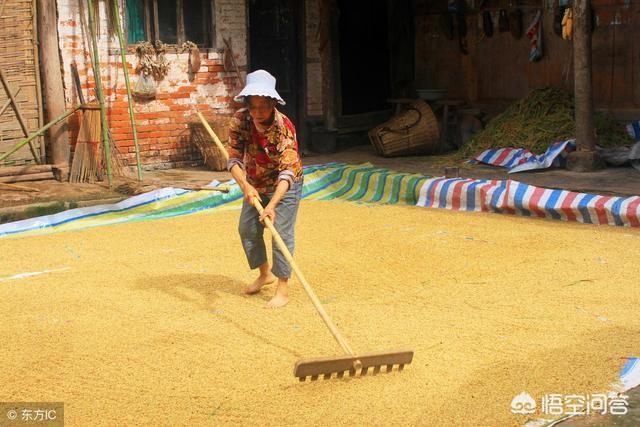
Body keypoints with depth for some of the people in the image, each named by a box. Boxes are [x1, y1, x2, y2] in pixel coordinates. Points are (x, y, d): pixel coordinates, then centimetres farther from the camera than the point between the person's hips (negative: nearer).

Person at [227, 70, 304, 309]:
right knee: (247, 229, 13)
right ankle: (265, 273, 35)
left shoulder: (284, 127, -33)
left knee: (281, 233, -10)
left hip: (284, 186, -6)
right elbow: (234, 159, -21)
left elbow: (287, 172, -38)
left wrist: (272, 205, -50)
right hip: (255, 185, 6)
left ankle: (283, 290, 0)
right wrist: (245, 185, -40)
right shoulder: (240, 121, -20)